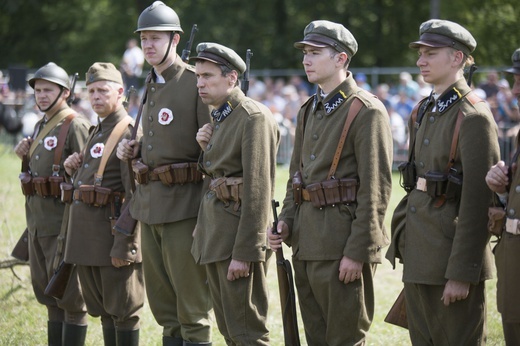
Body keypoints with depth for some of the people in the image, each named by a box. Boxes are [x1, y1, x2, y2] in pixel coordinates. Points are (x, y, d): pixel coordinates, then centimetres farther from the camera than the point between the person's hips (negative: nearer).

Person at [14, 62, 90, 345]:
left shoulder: (75, 127, -11)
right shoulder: (40, 127, 15)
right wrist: (24, 157, 3)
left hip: (63, 221, -9)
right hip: (37, 221, 9)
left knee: (69, 295, -3)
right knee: (46, 290, 15)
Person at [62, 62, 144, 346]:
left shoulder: (130, 133, -12)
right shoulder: (96, 133, 17)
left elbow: (134, 194, -19)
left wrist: (124, 245, -23)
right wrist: (74, 169, 3)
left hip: (113, 229, -9)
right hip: (87, 233, 9)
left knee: (122, 310, -2)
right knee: (103, 308, 15)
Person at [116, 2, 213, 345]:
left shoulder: (197, 83, -11)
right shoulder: (151, 87, 15)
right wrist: (135, 150, 6)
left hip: (184, 205, -8)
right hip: (149, 202, 8)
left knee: (192, 304, -2)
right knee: (162, 301, 14)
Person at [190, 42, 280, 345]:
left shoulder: (254, 117, -15)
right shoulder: (219, 117, 15)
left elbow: (259, 190, -20)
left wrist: (244, 252, -23)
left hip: (240, 230, -10)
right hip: (215, 230, 10)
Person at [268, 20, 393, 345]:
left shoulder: (367, 111, -11)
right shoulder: (309, 110, 16)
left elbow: (375, 188, -16)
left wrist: (358, 251, -19)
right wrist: (286, 222, 8)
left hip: (343, 242, -8)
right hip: (307, 241, 8)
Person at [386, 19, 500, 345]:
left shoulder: (473, 116, -15)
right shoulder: (424, 112, 12)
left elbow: (476, 200, -18)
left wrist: (461, 273, -20)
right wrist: (402, 243, 15)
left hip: (451, 253, -8)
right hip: (419, 252, 9)